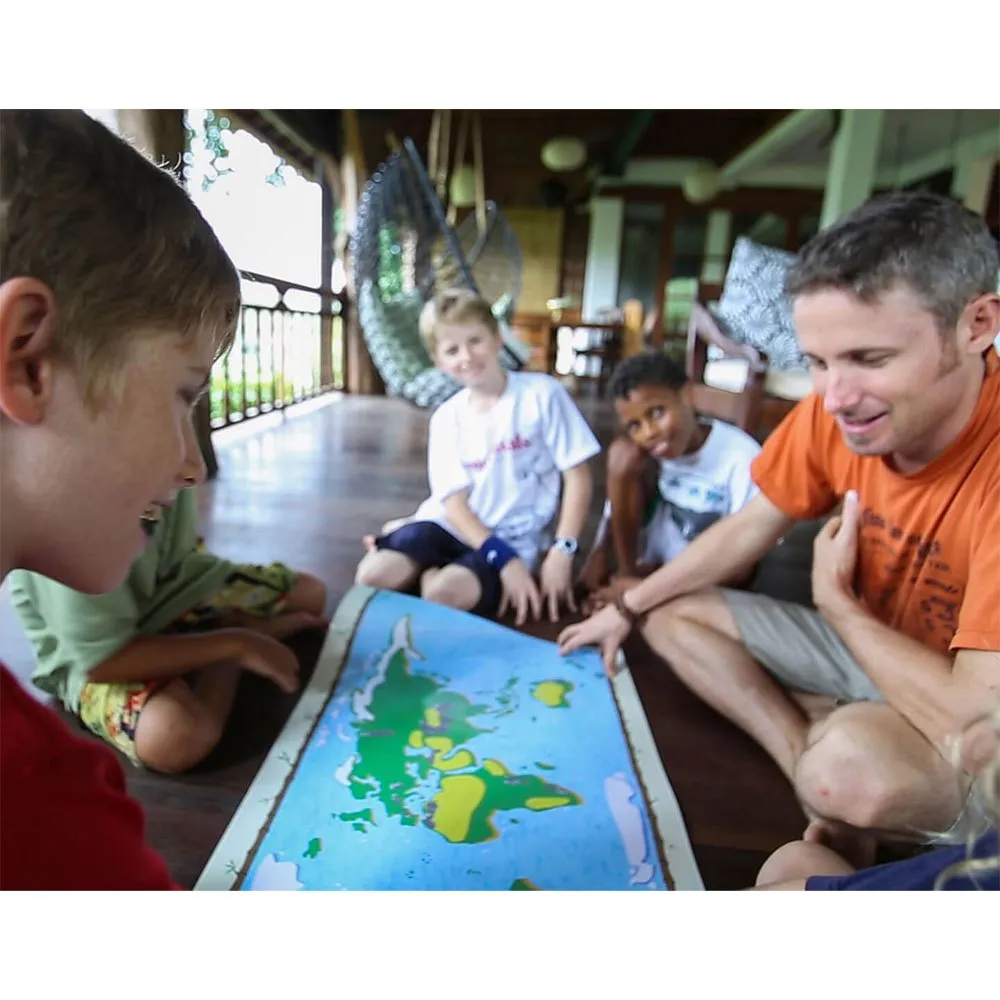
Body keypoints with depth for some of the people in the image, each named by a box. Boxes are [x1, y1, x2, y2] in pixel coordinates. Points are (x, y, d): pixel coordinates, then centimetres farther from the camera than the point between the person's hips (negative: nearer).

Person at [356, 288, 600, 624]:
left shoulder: (542, 394, -7)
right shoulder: (447, 417, 2)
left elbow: (578, 477, -5)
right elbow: (455, 503, -4)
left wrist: (561, 552, -14)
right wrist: (505, 560, -18)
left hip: (516, 538, -3)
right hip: (453, 525, 3)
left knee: (443, 593, -31)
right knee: (372, 577, -20)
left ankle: (426, 570, 2)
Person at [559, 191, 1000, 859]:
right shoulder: (838, 410, -15)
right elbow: (747, 531, -1)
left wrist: (837, 604, -19)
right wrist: (626, 609, 3)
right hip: (874, 647, 7)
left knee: (853, 759, -38)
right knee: (674, 613, 0)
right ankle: (827, 788, -5)